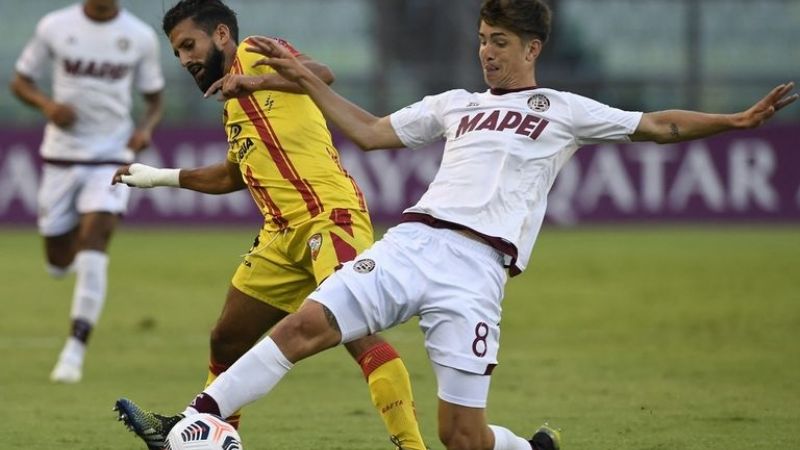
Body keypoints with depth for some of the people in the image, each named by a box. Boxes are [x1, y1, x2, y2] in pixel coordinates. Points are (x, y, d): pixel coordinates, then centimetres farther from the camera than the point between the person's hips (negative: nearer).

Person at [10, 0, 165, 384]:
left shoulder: (140, 36, -1)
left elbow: (154, 99, 10)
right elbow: (20, 81, 6)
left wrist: (146, 128, -12)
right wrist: (47, 104, -15)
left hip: (112, 155, -1)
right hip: (61, 154, 1)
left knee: (93, 243, -19)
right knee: (59, 263, 7)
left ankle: (75, 352, -18)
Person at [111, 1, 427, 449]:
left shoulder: (255, 54, -2)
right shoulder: (235, 106, 24)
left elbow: (321, 73, -22)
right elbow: (233, 175, 40)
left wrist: (256, 80, -37)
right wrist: (160, 177, 42)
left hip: (330, 217, -10)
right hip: (284, 233, 10)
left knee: (357, 333, -23)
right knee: (227, 340, 15)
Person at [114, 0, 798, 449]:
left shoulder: (562, 111, 13)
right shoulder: (454, 105, 26)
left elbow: (655, 125, 8)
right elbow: (370, 132, 31)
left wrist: (736, 120, -4)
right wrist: (307, 81, 26)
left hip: (475, 269, -4)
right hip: (409, 244, 4)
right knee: (308, 323, -19)